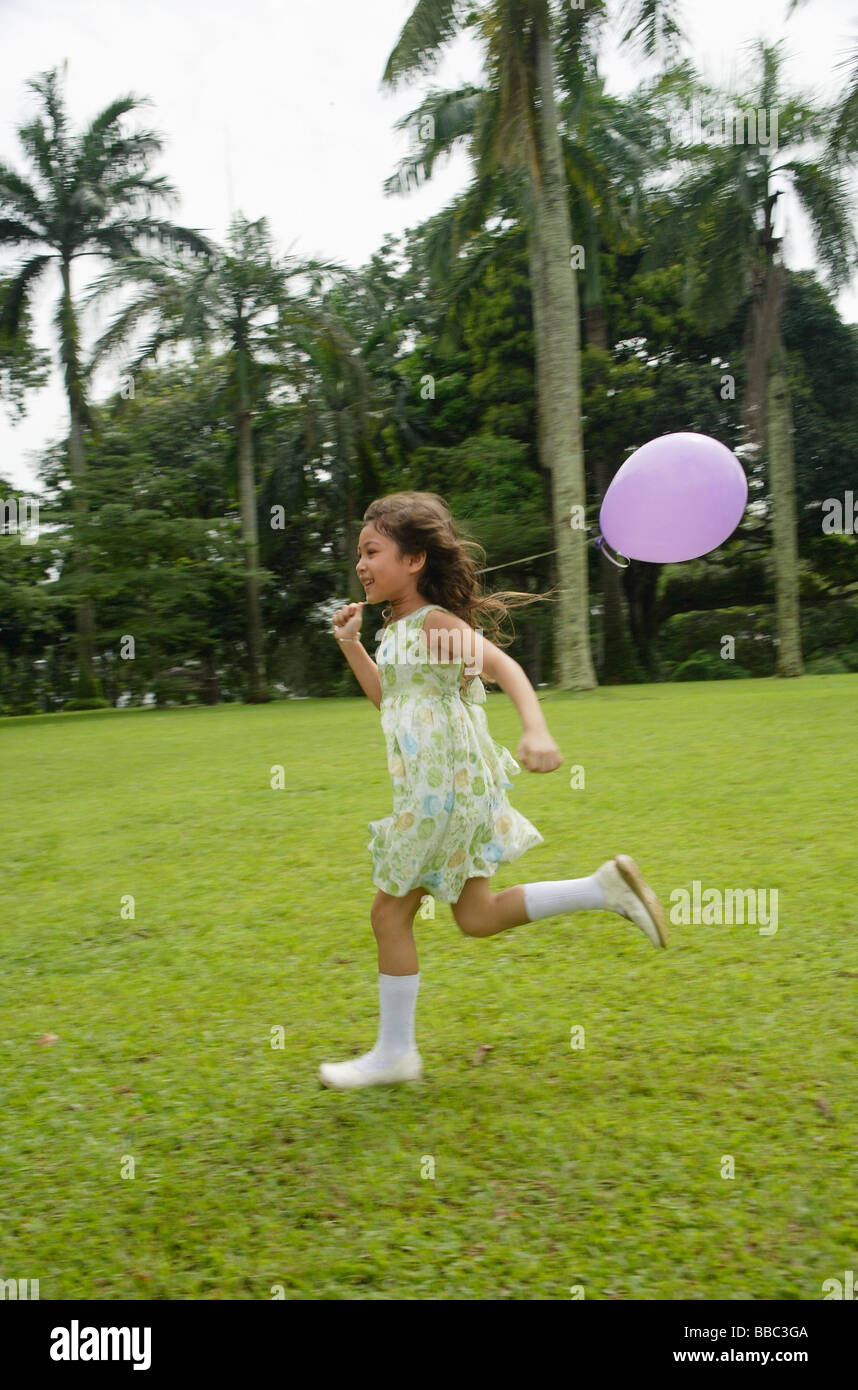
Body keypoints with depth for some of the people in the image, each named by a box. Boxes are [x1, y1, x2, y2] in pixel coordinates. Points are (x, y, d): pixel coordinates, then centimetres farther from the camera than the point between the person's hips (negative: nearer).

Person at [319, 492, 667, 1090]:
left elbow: (505, 666, -28)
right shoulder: (400, 628, 14)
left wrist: (537, 731, -45)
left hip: (443, 793, -10)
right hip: (433, 793, 10)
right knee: (477, 916, 14)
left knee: (390, 912, 1)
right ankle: (607, 888, 14)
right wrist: (352, 643, 17)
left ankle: (394, 1052, 15)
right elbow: (387, 698, 28)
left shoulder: (435, 623, -14)